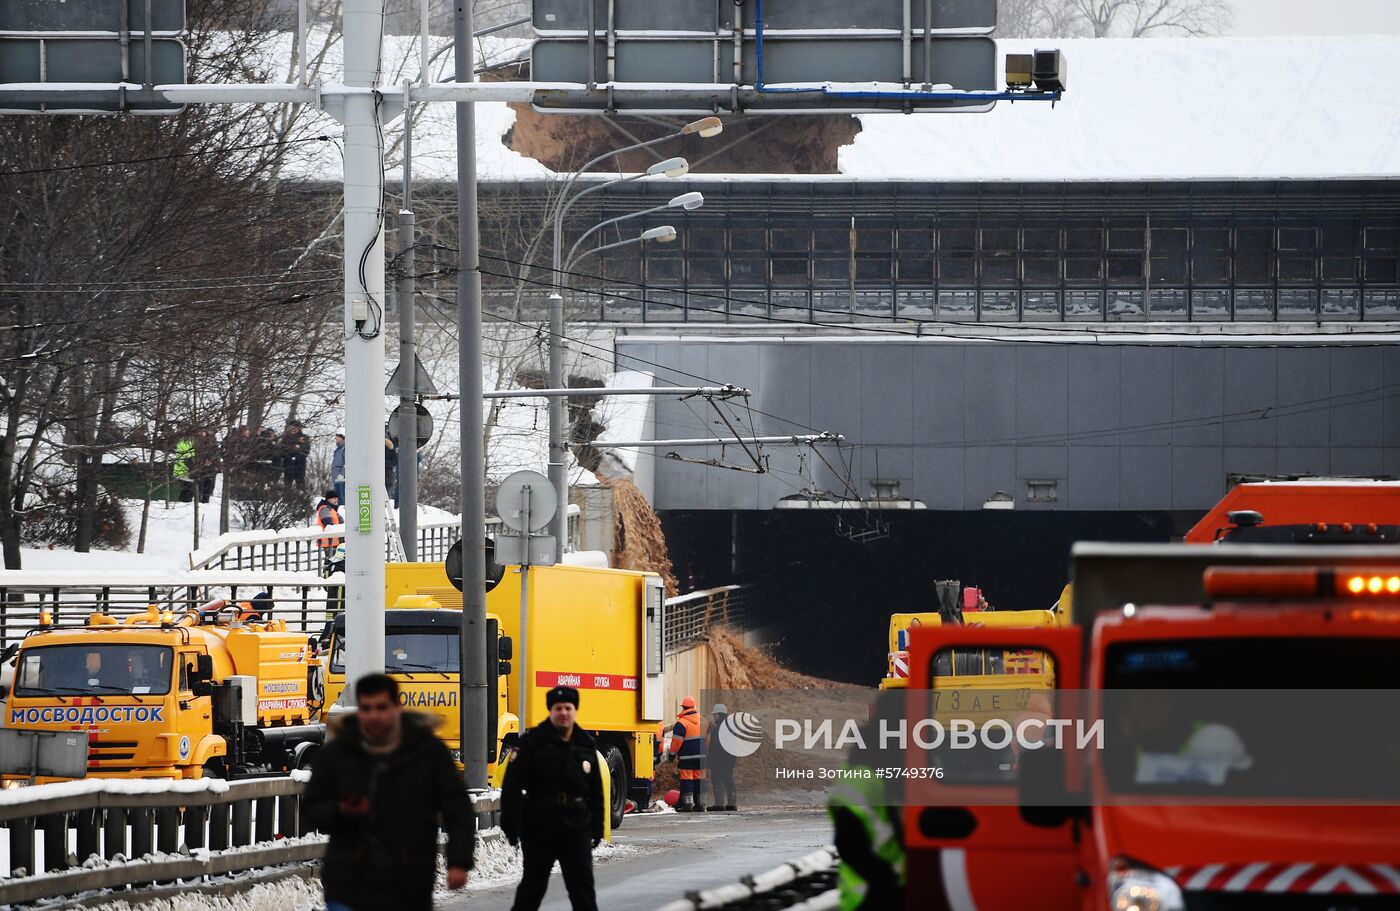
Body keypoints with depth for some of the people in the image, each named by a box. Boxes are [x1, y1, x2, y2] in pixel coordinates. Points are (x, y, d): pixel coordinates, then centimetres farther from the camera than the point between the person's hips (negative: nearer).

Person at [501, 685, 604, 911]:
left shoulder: (586, 744, 9)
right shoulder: (532, 742, -6)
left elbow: (596, 791, 16)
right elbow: (512, 786, -8)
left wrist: (597, 828, 14)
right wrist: (510, 825, -13)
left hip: (576, 830, 3)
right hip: (539, 828, -3)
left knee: (582, 884, -3)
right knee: (533, 883, 8)